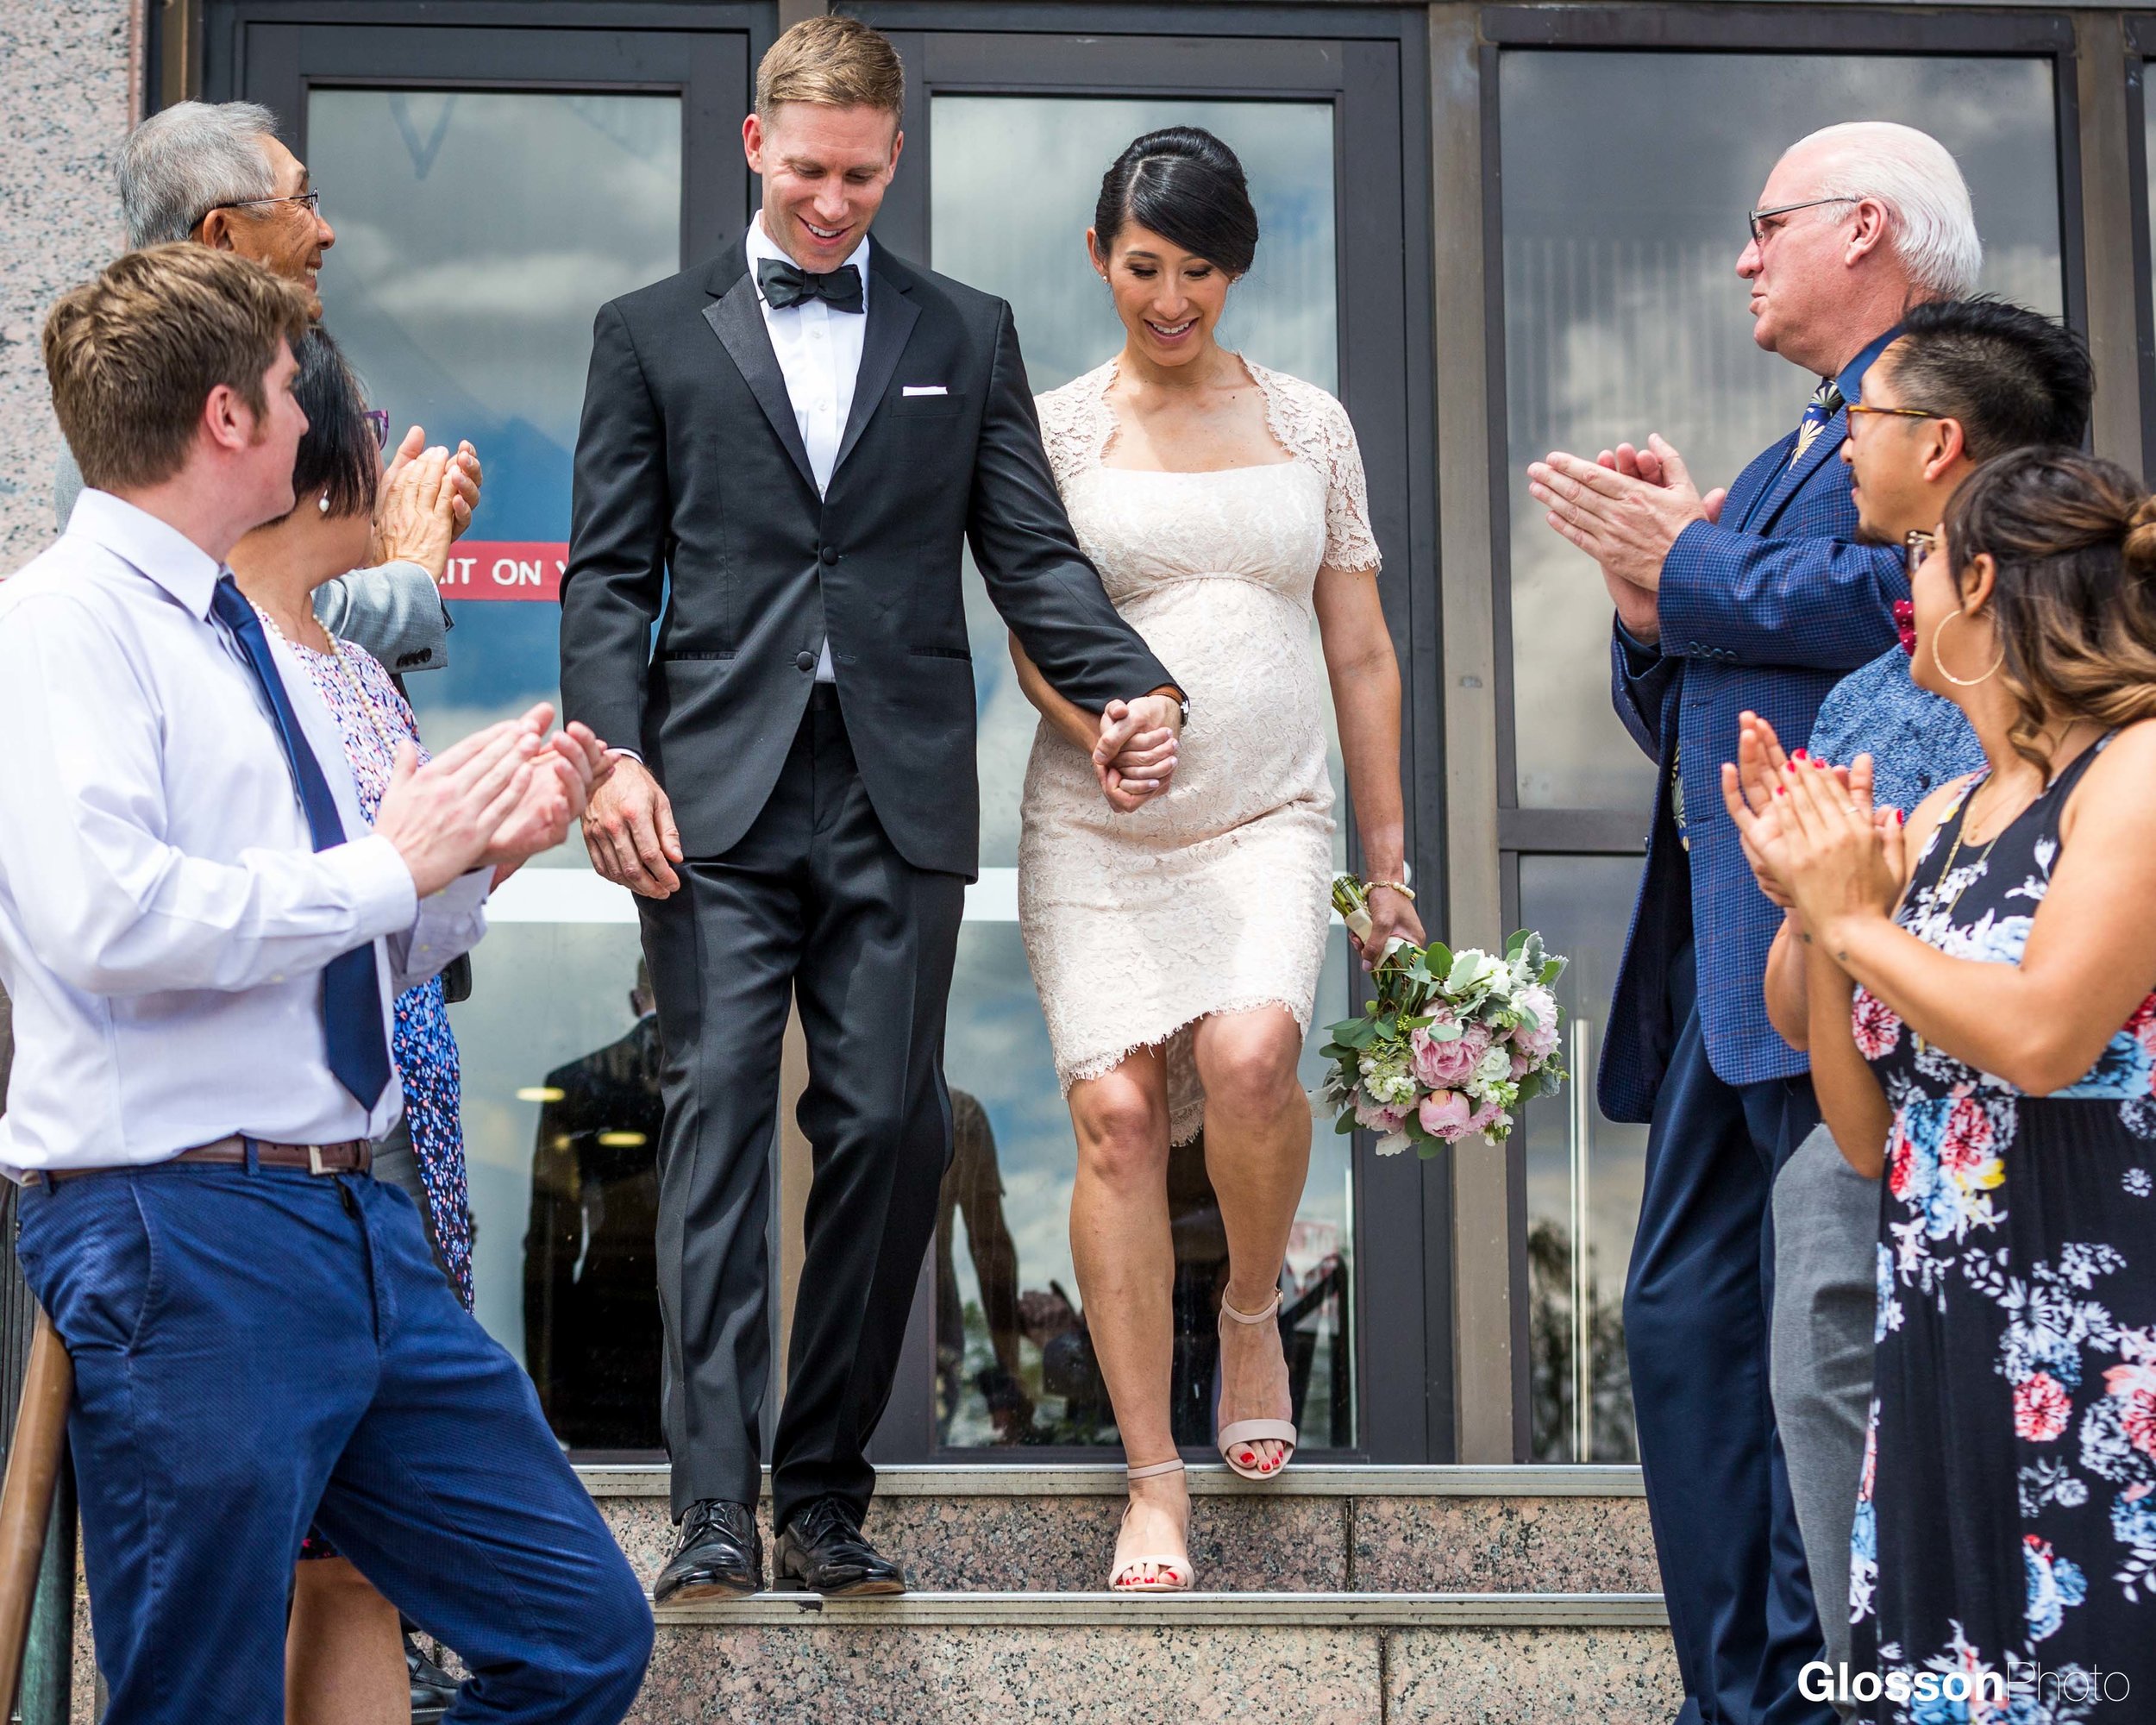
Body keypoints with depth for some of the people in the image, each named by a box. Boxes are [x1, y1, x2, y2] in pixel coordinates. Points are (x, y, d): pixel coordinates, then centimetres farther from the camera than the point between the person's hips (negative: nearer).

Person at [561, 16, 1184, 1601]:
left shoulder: (968, 336, 15)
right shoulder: (654, 334, 12)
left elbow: (1033, 557, 10)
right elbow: (609, 574, 7)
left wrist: (1133, 687, -8)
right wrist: (613, 753, -7)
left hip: (897, 796, 1)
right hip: (718, 791, -1)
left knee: (890, 1129, -2)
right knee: (720, 1120, -7)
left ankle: (826, 1498, 8)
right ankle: (715, 1510, -9)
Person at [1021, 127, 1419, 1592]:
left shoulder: (1309, 422, 12)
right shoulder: (1057, 428, 8)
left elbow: (1361, 650, 14)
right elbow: (1032, 632, 3)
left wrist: (1389, 854, 11)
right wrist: (1099, 722, -19)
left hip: (1271, 821, 0)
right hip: (1098, 831, 0)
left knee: (1250, 1053, -26)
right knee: (1116, 1113, -10)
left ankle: (1252, 1312, 4)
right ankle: (1155, 1478, -2)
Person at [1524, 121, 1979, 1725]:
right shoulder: (1790, 453, 26)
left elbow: (1905, 599, -22)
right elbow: (1675, 717, 25)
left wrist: (1692, 567, -8)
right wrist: (1649, 608, 3)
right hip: (1720, 962, 10)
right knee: (1684, 1320, 10)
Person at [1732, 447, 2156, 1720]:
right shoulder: (1930, 825, 13)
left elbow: (2043, 1037, -22)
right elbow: (1865, 1131, 13)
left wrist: (1858, 919, -8)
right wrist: (1816, 907, 2)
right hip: (1941, 1362, 7)